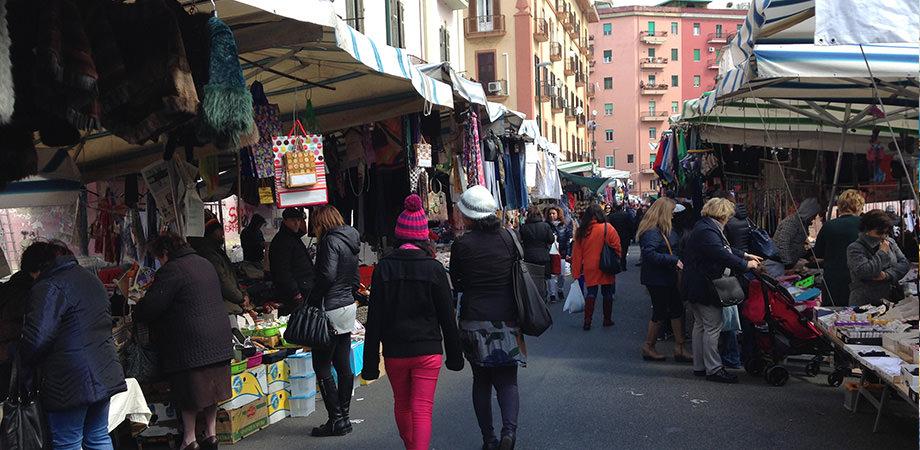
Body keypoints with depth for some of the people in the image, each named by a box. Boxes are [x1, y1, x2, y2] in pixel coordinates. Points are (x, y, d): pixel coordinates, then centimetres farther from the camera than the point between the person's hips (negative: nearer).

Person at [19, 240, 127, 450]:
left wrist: (26, 366, -4)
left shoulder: (48, 287, -14)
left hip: (71, 383, -8)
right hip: (104, 375, 8)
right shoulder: (90, 278, 14)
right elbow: (107, 319, 24)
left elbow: (36, 338, -21)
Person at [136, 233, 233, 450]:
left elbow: (150, 307, -16)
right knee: (212, 388, 14)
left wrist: (136, 313, 6)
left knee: (190, 392, 1)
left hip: (190, 342, -8)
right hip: (218, 340, 8)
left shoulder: (172, 270, -13)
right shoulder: (205, 264, 14)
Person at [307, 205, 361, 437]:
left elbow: (327, 276, -22)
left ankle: (337, 419, -1)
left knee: (322, 366, -2)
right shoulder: (350, 241, 14)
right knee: (343, 365, 12)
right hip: (349, 305, 9)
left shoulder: (331, 241, -13)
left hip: (332, 309, -9)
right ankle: (344, 416, 17)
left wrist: (311, 302, -14)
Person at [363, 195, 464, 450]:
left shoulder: (384, 268, -5)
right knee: (422, 409, -1)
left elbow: (374, 318, -5)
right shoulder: (434, 268, -7)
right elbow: (447, 316, -2)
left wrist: (371, 362, 0)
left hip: (395, 351, 2)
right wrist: (454, 356, 9)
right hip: (427, 350, -2)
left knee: (402, 404, 21)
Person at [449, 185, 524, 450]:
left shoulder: (461, 245, -8)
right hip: (507, 318, 2)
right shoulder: (508, 237, 0)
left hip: (474, 321, -1)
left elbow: (457, 284, 4)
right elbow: (518, 273, 9)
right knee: (507, 379, 8)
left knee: (481, 381, 12)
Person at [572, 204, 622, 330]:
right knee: (607, 293, 12)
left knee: (590, 293, 11)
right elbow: (617, 248, -8)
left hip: (589, 269, 2)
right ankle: (607, 320, 20)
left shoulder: (581, 231, -2)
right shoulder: (607, 228, -11)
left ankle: (587, 321, 5)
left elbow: (576, 253, 1)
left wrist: (576, 272, 8)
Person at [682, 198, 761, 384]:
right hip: (704, 287, -11)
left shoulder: (706, 227, 13)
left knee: (700, 325, 16)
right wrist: (746, 265, -16)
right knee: (713, 327, -4)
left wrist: (745, 255, 21)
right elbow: (723, 256, -28)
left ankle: (699, 366, 23)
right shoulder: (707, 231, -22)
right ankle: (713, 369, 2)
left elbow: (725, 248, 25)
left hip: (696, 286, 11)